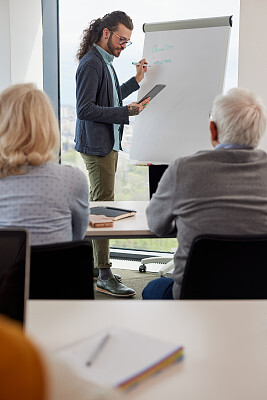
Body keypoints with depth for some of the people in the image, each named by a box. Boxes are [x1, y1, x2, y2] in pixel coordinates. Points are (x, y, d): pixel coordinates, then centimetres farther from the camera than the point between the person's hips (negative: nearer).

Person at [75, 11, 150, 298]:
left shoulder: (105, 62, 17)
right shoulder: (91, 64, -14)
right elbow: (85, 109, -21)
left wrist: (136, 80, 18)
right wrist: (126, 112, -22)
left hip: (108, 144, 11)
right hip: (97, 145, -10)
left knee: (97, 205, 15)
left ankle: (91, 264, 27)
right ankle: (104, 276, -3)